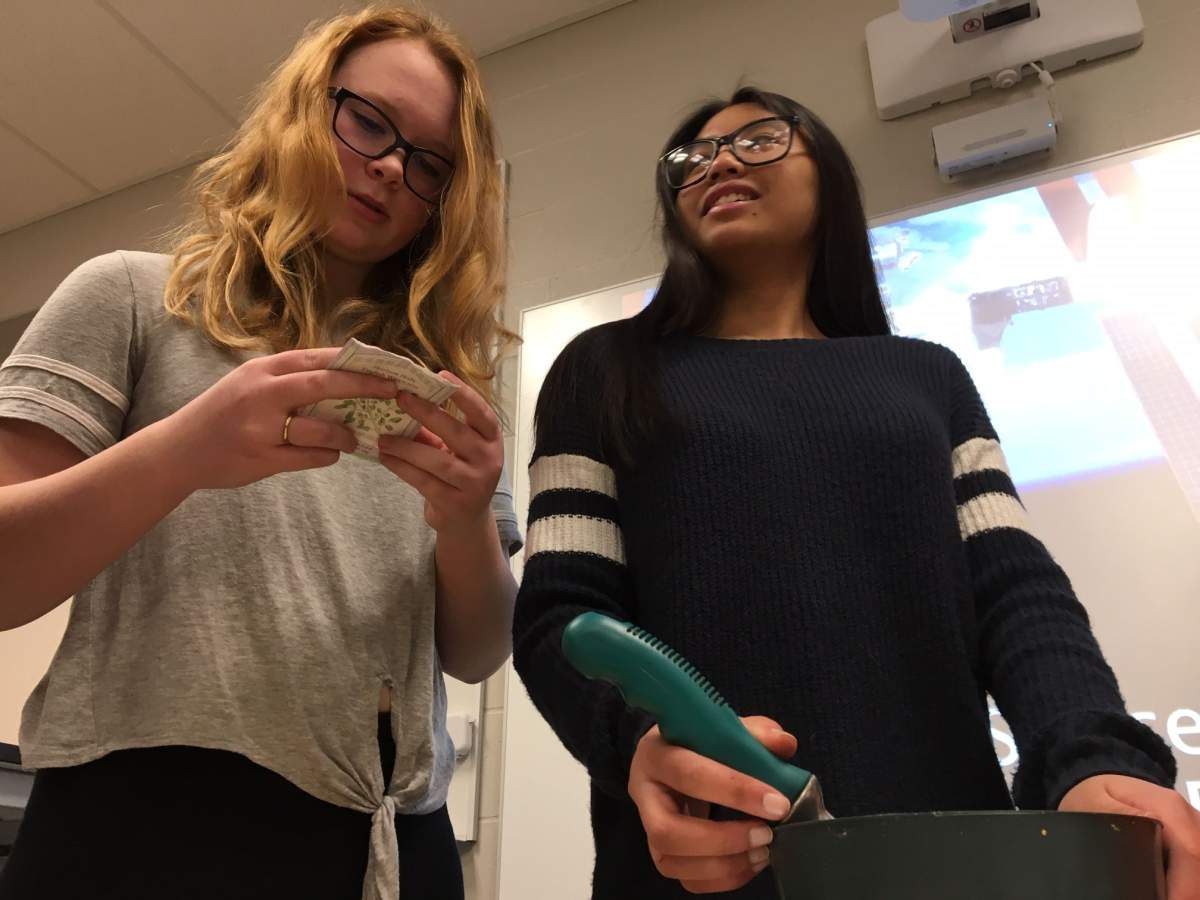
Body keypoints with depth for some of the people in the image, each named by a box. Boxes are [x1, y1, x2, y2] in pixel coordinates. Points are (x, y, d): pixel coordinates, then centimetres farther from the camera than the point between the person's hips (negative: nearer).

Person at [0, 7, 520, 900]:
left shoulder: (443, 374, 8)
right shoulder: (135, 297, 1)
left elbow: (478, 654, 5)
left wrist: (467, 521, -15)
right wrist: (180, 451, -22)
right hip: (146, 819, -2)